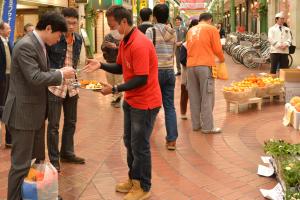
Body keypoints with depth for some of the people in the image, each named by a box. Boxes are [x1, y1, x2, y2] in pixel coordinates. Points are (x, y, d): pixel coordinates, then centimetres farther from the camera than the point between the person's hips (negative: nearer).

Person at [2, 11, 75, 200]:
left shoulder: (39, 44, 9)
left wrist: (59, 75, 4)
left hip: (36, 111, 10)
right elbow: (35, 78, -27)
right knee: (21, 164, 0)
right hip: (23, 113, -10)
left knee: (38, 159, 20)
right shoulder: (26, 46, -21)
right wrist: (61, 74, -16)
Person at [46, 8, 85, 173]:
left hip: (71, 86, 6)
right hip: (54, 86, -6)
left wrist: (75, 81, 12)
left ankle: (67, 153, 33)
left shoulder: (78, 39, 3)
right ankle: (54, 160, 12)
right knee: (53, 125, 1)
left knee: (71, 122, 16)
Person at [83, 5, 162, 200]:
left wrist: (115, 89, -25)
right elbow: (120, 68, 14)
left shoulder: (139, 44, -26)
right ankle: (134, 179, 35)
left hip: (145, 103, -10)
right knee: (129, 142, 19)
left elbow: (142, 79, -27)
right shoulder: (125, 42, 6)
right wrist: (101, 65, -2)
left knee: (140, 146, 2)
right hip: (131, 100, 10)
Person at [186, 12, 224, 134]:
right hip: (205, 65, -5)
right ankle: (207, 127, -2)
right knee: (207, 97, -2)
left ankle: (196, 124, 15)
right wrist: (222, 59, 18)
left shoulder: (191, 30, 15)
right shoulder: (212, 29, 1)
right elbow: (217, 49, -1)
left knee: (194, 97, 10)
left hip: (190, 65, 5)